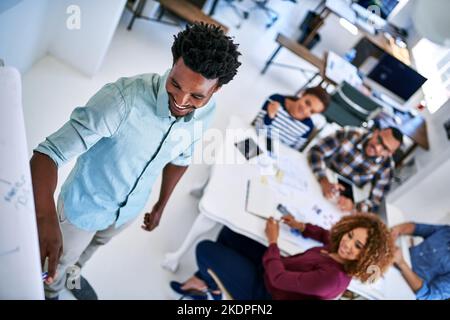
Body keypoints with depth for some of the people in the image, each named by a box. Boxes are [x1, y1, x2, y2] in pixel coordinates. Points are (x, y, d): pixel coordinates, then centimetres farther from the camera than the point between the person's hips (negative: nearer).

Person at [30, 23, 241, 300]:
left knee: (96, 244, 35)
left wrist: (161, 206, 12)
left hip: (132, 206, 5)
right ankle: (51, 291, 62)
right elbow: (48, 153, -41)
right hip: (86, 203, -5)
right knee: (61, 258, 25)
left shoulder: (206, 111, -20)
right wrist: (46, 218, -59)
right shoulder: (122, 99, -40)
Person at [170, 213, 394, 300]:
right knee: (229, 233, 20)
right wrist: (302, 227, 2)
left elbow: (278, 278, -30)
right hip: (270, 268, 8)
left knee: (205, 248, -4)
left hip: (263, 290, -8)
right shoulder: (340, 250, -12)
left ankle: (213, 289, 29)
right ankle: (202, 282, 35)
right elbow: (328, 235, 15)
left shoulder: (333, 277, -37)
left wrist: (273, 241, -18)